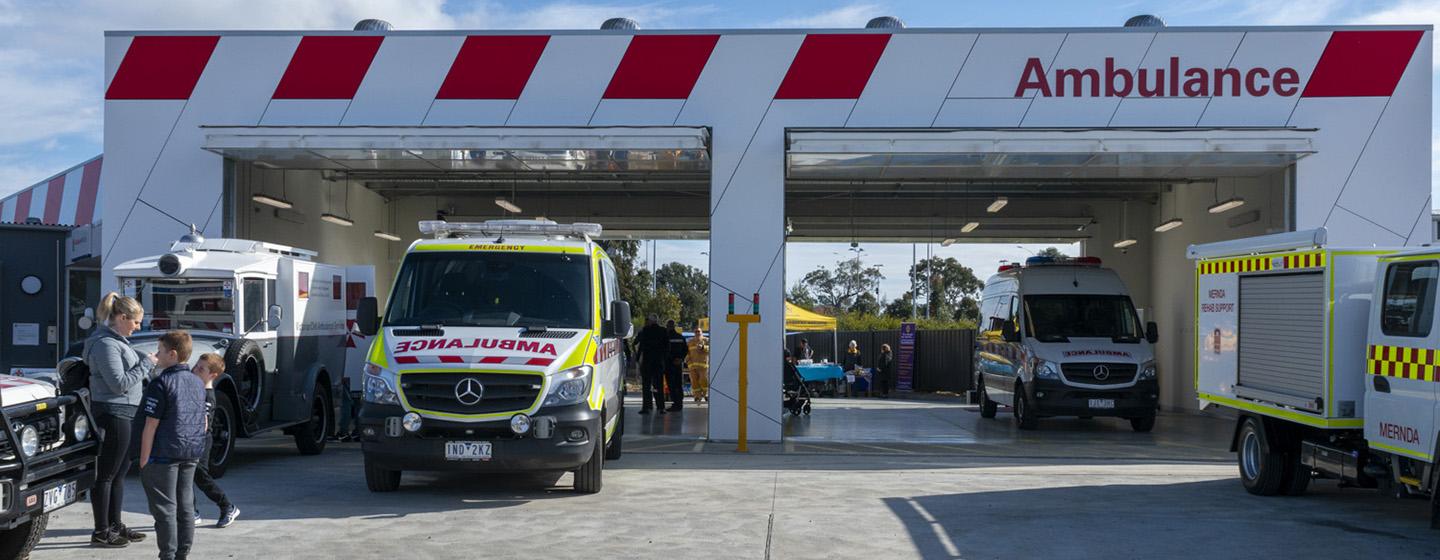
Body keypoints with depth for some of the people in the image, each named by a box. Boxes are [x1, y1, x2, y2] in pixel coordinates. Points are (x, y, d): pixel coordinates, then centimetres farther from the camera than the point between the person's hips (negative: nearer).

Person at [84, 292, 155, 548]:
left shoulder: (117, 340, 15)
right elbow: (120, 383, -21)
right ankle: (101, 533, 3)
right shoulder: (105, 344, -17)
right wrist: (147, 363, -15)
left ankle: (115, 525, 25)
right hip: (113, 413, -10)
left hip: (125, 413, 10)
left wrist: (147, 363, 9)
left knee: (119, 473, 16)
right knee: (106, 475, -3)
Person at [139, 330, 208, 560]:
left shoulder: (161, 383, -13)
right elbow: (204, 423, 16)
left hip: (164, 454, -7)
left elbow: (151, 426, -14)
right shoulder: (198, 383, 10)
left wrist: (143, 461, -9)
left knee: (165, 508, -1)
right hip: (191, 455, 7)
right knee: (185, 506, 11)